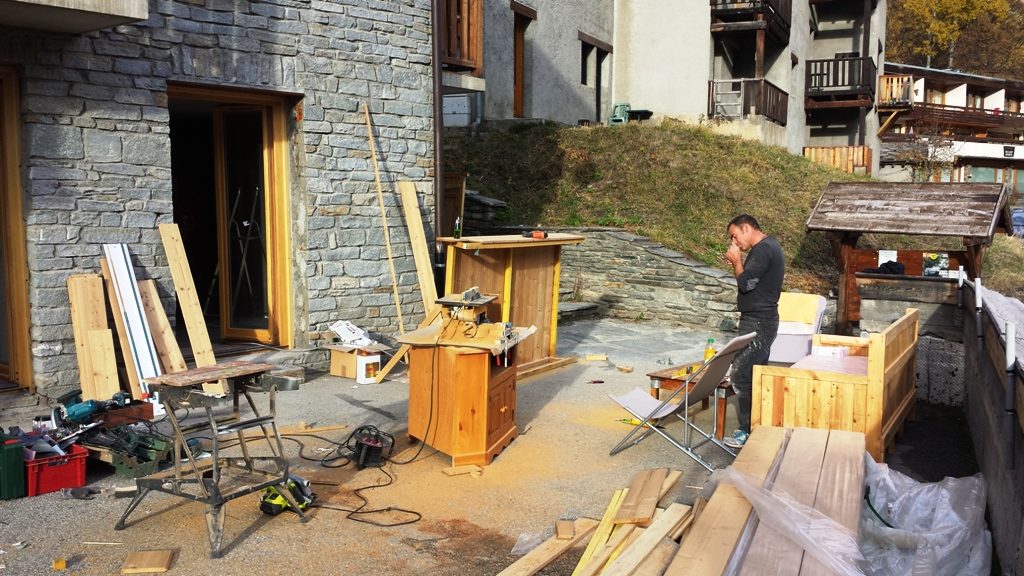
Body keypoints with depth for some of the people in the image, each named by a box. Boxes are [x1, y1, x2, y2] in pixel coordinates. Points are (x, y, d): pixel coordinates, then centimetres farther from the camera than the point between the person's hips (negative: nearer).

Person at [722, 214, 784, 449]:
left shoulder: (763, 249, -17)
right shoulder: (768, 246, 16)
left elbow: (745, 283, -21)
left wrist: (736, 261, -7)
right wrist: (738, 263, 6)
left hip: (758, 323, -11)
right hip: (760, 321, 11)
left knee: (741, 376, -9)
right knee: (754, 376, 14)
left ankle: (748, 431, -4)